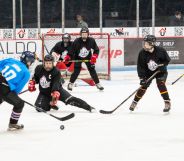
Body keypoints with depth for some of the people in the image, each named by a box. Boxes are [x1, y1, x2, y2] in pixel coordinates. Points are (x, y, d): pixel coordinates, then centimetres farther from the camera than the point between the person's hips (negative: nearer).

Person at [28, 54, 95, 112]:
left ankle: (88, 107, -18)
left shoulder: (56, 72, -22)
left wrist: (56, 93, -47)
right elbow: (36, 77, 10)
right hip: (44, 93, 3)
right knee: (39, 107, -18)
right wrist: (32, 83, -8)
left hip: (57, 90, -3)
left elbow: (56, 84, -34)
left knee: (70, 100, -22)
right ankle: (50, 104, 15)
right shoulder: (39, 69, -11)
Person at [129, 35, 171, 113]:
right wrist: (142, 78, -23)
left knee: (161, 84, -22)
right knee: (144, 86, -1)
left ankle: (167, 103, -17)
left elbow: (167, 60, -9)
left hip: (161, 71, -2)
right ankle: (134, 102, 16)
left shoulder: (160, 51, -23)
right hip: (148, 72, 3)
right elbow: (140, 66, -16)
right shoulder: (142, 53, -18)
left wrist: (160, 65, -26)